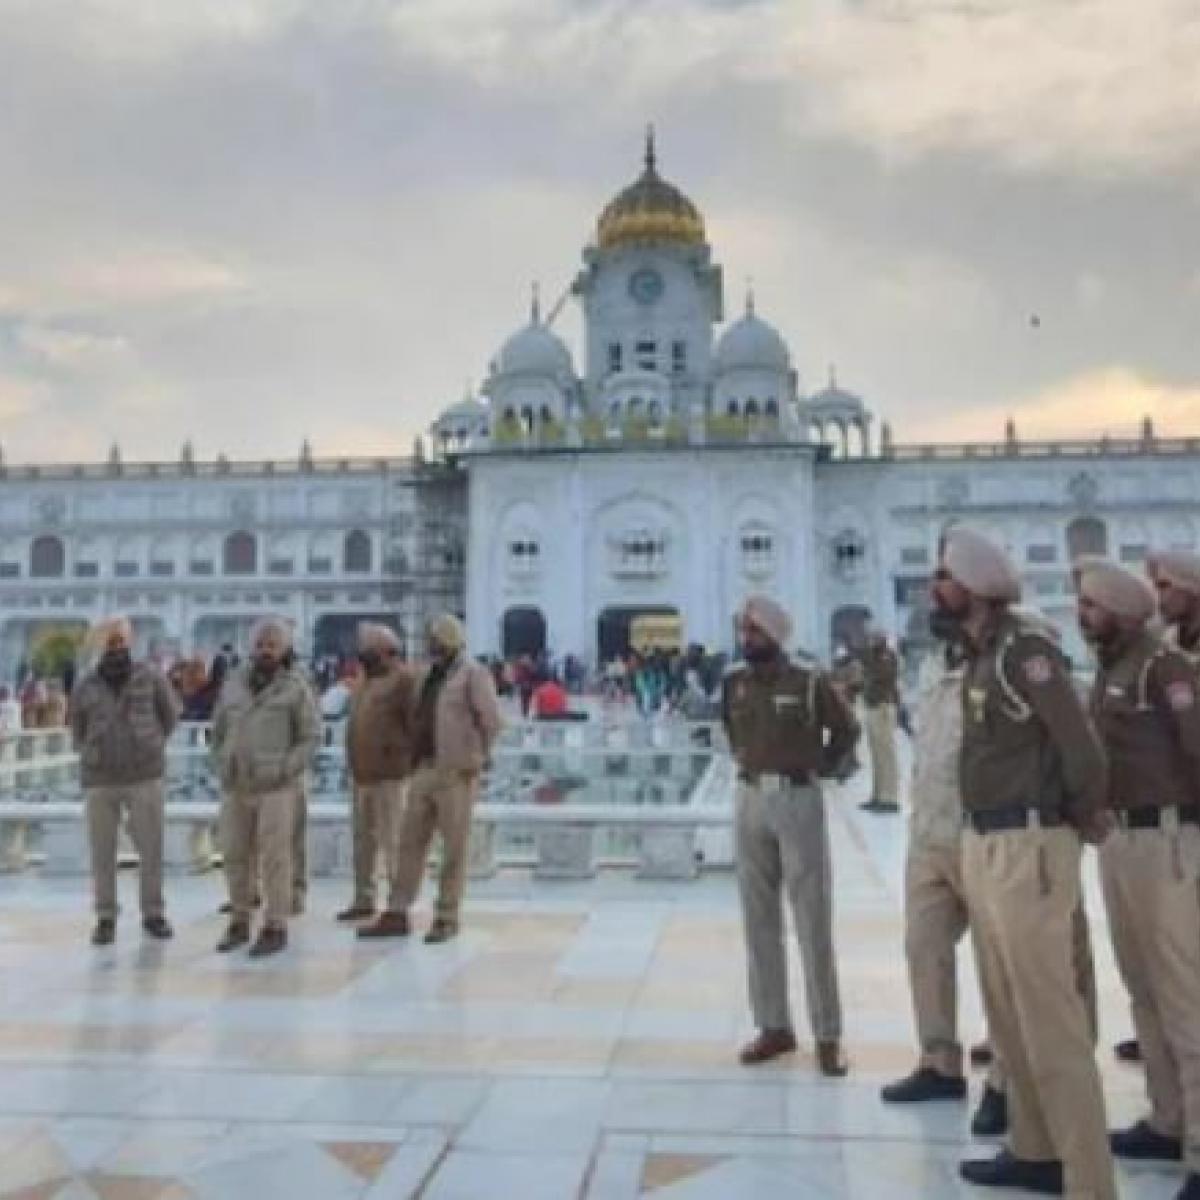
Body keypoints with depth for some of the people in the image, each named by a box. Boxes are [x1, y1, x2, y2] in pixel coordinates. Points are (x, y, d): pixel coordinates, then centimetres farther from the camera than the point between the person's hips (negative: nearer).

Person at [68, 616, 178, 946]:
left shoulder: (149, 677, -4)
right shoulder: (84, 688, -1)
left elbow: (169, 713, 12)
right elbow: (78, 732, 15)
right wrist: (96, 760, 12)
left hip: (145, 777, -1)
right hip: (99, 780, 1)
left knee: (151, 848, 2)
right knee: (102, 852, 5)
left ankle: (153, 915, 16)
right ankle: (105, 919, 19)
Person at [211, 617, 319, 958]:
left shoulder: (295, 686, -3)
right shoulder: (233, 683, 11)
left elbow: (310, 736, -5)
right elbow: (219, 731, 18)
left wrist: (285, 770, -12)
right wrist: (222, 768, 8)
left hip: (276, 787, -5)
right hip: (236, 787, 5)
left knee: (274, 858, -5)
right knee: (236, 856, 10)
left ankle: (275, 927, 5)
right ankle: (239, 922, 24)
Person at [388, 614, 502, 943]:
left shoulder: (472, 674, -8)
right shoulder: (429, 675, 16)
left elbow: (492, 719, -14)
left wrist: (475, 758, -8)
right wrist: (416, 756, 14)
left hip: (455, 773, -7)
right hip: (424, 769, 8)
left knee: (454, 848, 1)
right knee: (410, 840, 9)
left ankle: (447, 918, 10)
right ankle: (399, 912, 17)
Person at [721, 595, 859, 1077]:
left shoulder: (809, 683, -8)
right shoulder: (733, 685, 4)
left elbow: (847, 729, 7)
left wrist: (819, 766, 4)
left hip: (798, 800, -4)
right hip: (750, 801, 4)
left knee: (813, 921, 1)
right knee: (759, 918, 9)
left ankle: (828, 1035, 10)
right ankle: (774, 1026, 20)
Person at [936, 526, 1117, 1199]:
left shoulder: (1024, 651, -16)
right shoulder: (979, 656, 12)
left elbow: (1082, 746, -19)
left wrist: (1084, 818, -4)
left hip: (1028, 849, -10)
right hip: (983, 845, 10)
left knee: (1050, 1022, -3)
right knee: (1008, 1015, 18)